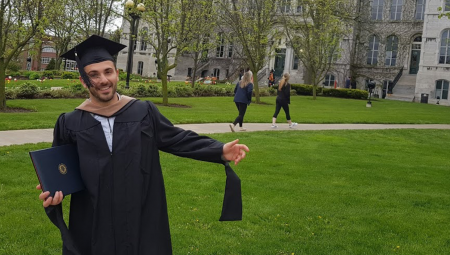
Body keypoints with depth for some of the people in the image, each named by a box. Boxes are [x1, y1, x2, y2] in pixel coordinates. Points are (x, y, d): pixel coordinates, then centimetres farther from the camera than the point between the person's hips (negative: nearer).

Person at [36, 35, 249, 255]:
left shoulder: (144, 113, -2)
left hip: (142, 219, 1)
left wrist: (221, 151, -10)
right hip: (92, 225, 0)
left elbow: (179, 140, 1)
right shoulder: (70, 124, -2)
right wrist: (53, 190, -17)